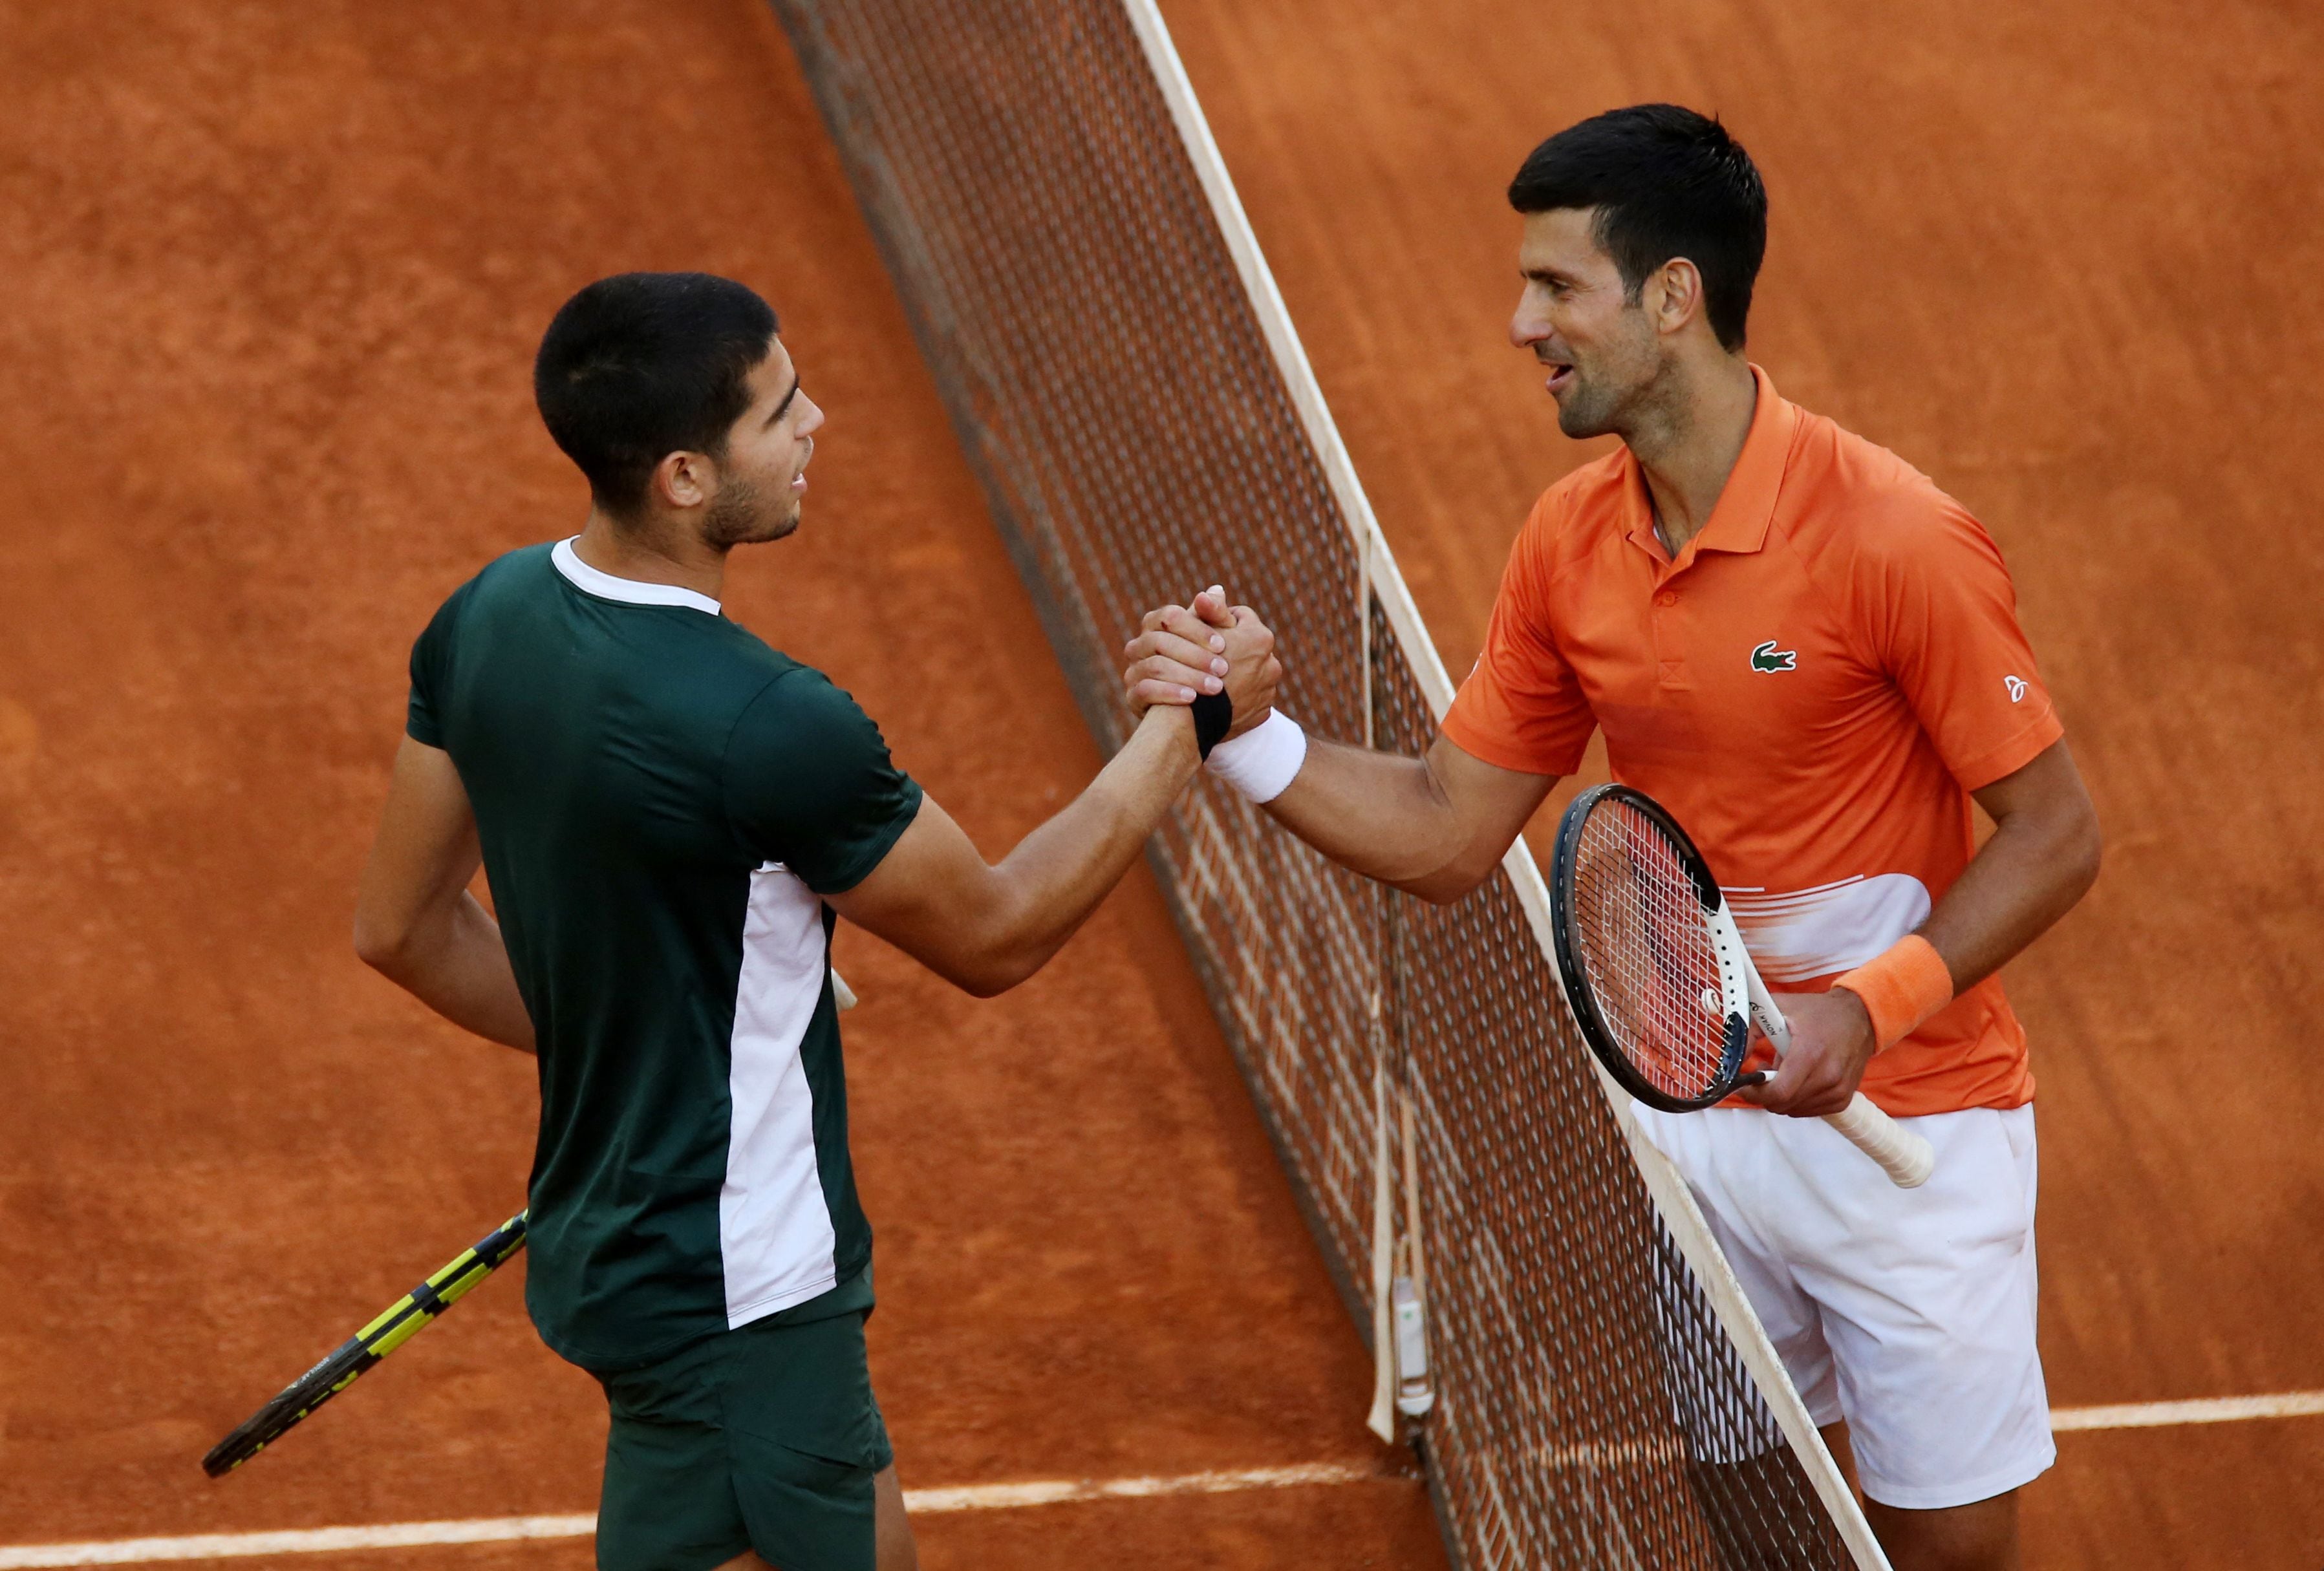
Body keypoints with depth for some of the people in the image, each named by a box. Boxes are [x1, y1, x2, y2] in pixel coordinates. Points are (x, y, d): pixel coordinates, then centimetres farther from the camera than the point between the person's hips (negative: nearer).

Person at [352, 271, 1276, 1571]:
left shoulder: (490, 619, -4)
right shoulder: (772, 728, -28)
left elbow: (403, 926, 8)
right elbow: (997, 938, -12)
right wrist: (1193, 724, -4)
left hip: (614, 1249, 9)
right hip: (734, 1308, -9)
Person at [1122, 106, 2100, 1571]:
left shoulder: (1896, 540, -20)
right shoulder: (1568, 542, 0)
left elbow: (2056, 837, -14)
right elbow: (1449, 834, 6)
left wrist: (1869, 1006, -26)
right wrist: (1244, 731, -8)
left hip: (1908, 1126, -5)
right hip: (1689, 1113, 5)